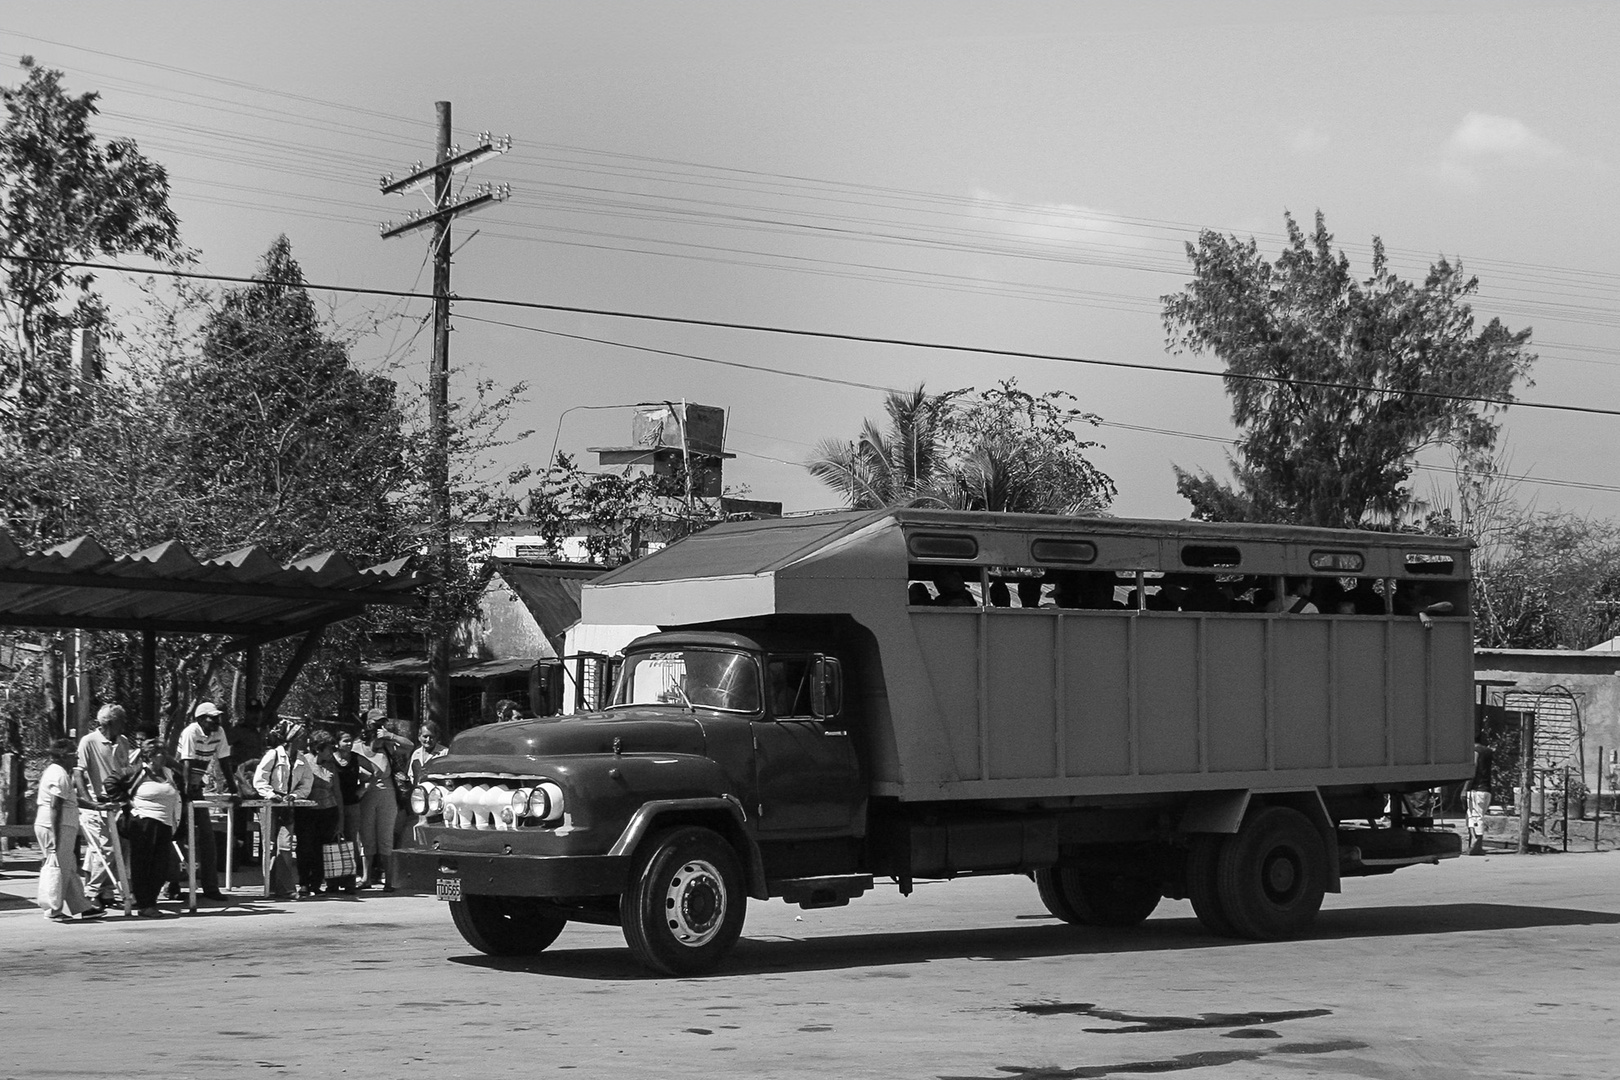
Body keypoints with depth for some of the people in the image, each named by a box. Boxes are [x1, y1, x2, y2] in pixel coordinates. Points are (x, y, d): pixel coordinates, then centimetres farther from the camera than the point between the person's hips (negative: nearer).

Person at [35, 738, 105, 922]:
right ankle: (54, 910, -2)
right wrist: (56, 835, -23)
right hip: (57, 826, -11)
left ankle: (82, 907, 18)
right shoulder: (60, 775, -15)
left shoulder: (52, 771, 19)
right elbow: (55, 807, -21)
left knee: (69, 869, 13)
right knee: (58, 866, -6)